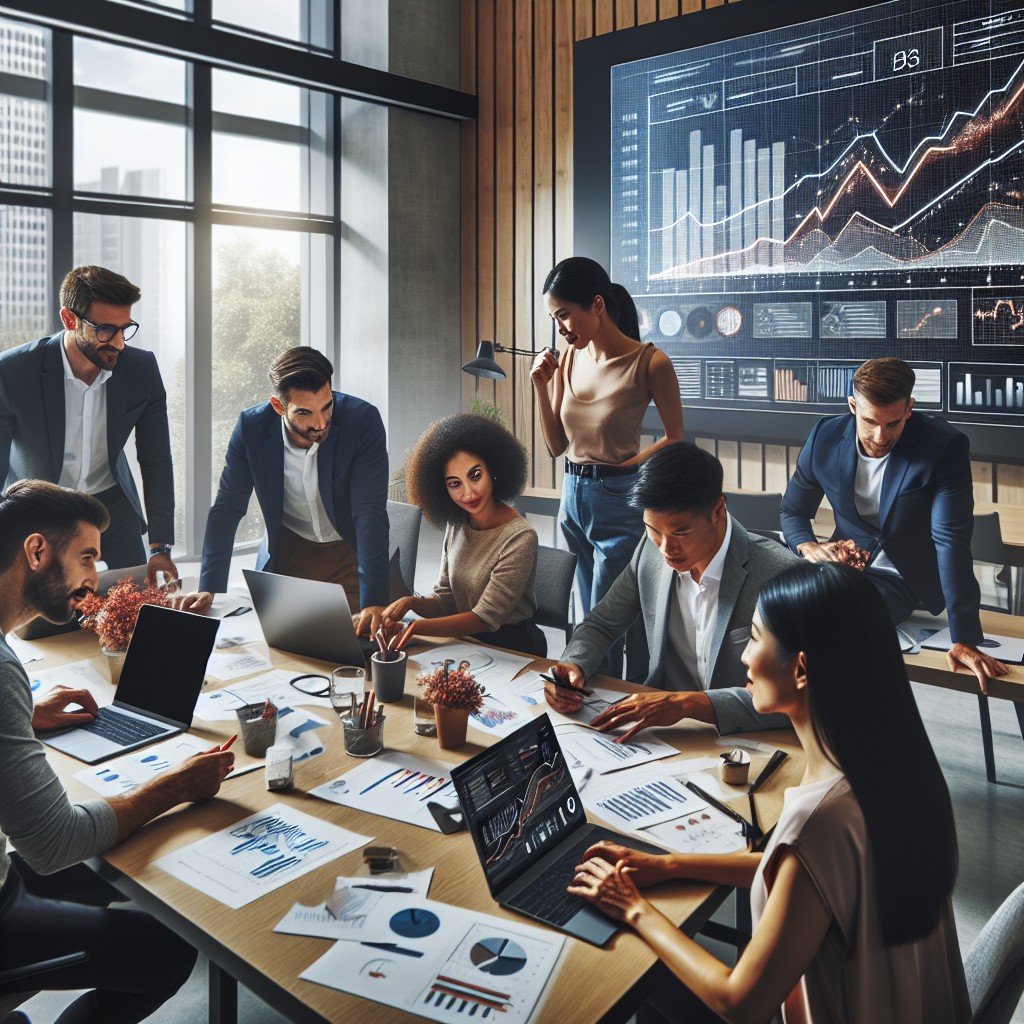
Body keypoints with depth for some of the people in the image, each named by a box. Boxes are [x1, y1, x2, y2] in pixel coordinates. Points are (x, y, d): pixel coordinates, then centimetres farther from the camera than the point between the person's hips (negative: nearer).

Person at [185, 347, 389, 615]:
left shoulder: (363, 420, -26)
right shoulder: (251, 427, -18)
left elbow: (370, 513, -30)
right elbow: (227, 509, -9)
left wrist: (372, 605, -37)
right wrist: (209, 589, -18)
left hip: (350, 552, -2)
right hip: (288, 552, 2)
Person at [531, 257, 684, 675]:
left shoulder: (649, 362, -13)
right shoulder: (568, 358, 4)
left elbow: (675, 438, -2)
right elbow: (557, 445, 8)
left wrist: (626, 465, -9)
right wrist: (542, 386, -2)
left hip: (617, 502, -6)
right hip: (573, 496, 6)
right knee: (590, 620, 16)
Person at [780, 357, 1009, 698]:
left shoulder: (945, 448, -18)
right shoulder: (825, 436, -7)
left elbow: (951, 541, -22)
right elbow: (792, 511, 6)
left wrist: (965, 640, -25)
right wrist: (807, 546, -18)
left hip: (901, 579, -4)